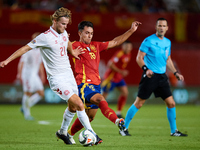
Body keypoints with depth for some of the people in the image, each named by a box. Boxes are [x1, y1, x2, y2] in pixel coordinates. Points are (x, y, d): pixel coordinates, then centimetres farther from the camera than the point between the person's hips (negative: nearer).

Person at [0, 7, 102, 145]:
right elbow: (26, 48, -11)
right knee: (79, 104, -16)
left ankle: (63, 132, 36)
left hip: (68, 74, 8)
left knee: (73, 107, 14)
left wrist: (72, 52, 39)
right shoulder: (45, 37, -15)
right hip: (57, 78, -8)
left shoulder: (64, 33, 5)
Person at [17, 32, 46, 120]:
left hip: (35, 75, 8)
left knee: (41, 94, 1)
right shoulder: (28, 50, -11)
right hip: (27, 74, -8)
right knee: (28, 93, -6)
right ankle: (27, 114, 4)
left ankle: (25, 108, 13)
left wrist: (42, 75, 25)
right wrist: (19, 74, -20)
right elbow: (21, 62, -14)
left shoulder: (40, 51, 12)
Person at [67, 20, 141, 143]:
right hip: (84, 84, -8)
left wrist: (131, 30, 19)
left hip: (96, 84, 8)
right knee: (100, 100, -32)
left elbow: (115, 42, 22)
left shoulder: (95, 46, 19)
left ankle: (69, 134, 29)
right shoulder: (76, 45, 0)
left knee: (89, 116, 12)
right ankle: (118, 121, -52)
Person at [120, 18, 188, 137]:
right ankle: (124, 127, 8)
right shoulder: (149, 41, -7)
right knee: (139, 103, -4)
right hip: (150, 76, -6)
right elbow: (139, 57, -8)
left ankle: (174, 131, 13)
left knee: (171, 103, 1)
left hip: (162, 76, 6)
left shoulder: (167, 42, 13)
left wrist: (175, 73, 18)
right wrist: (146, 69, -23)